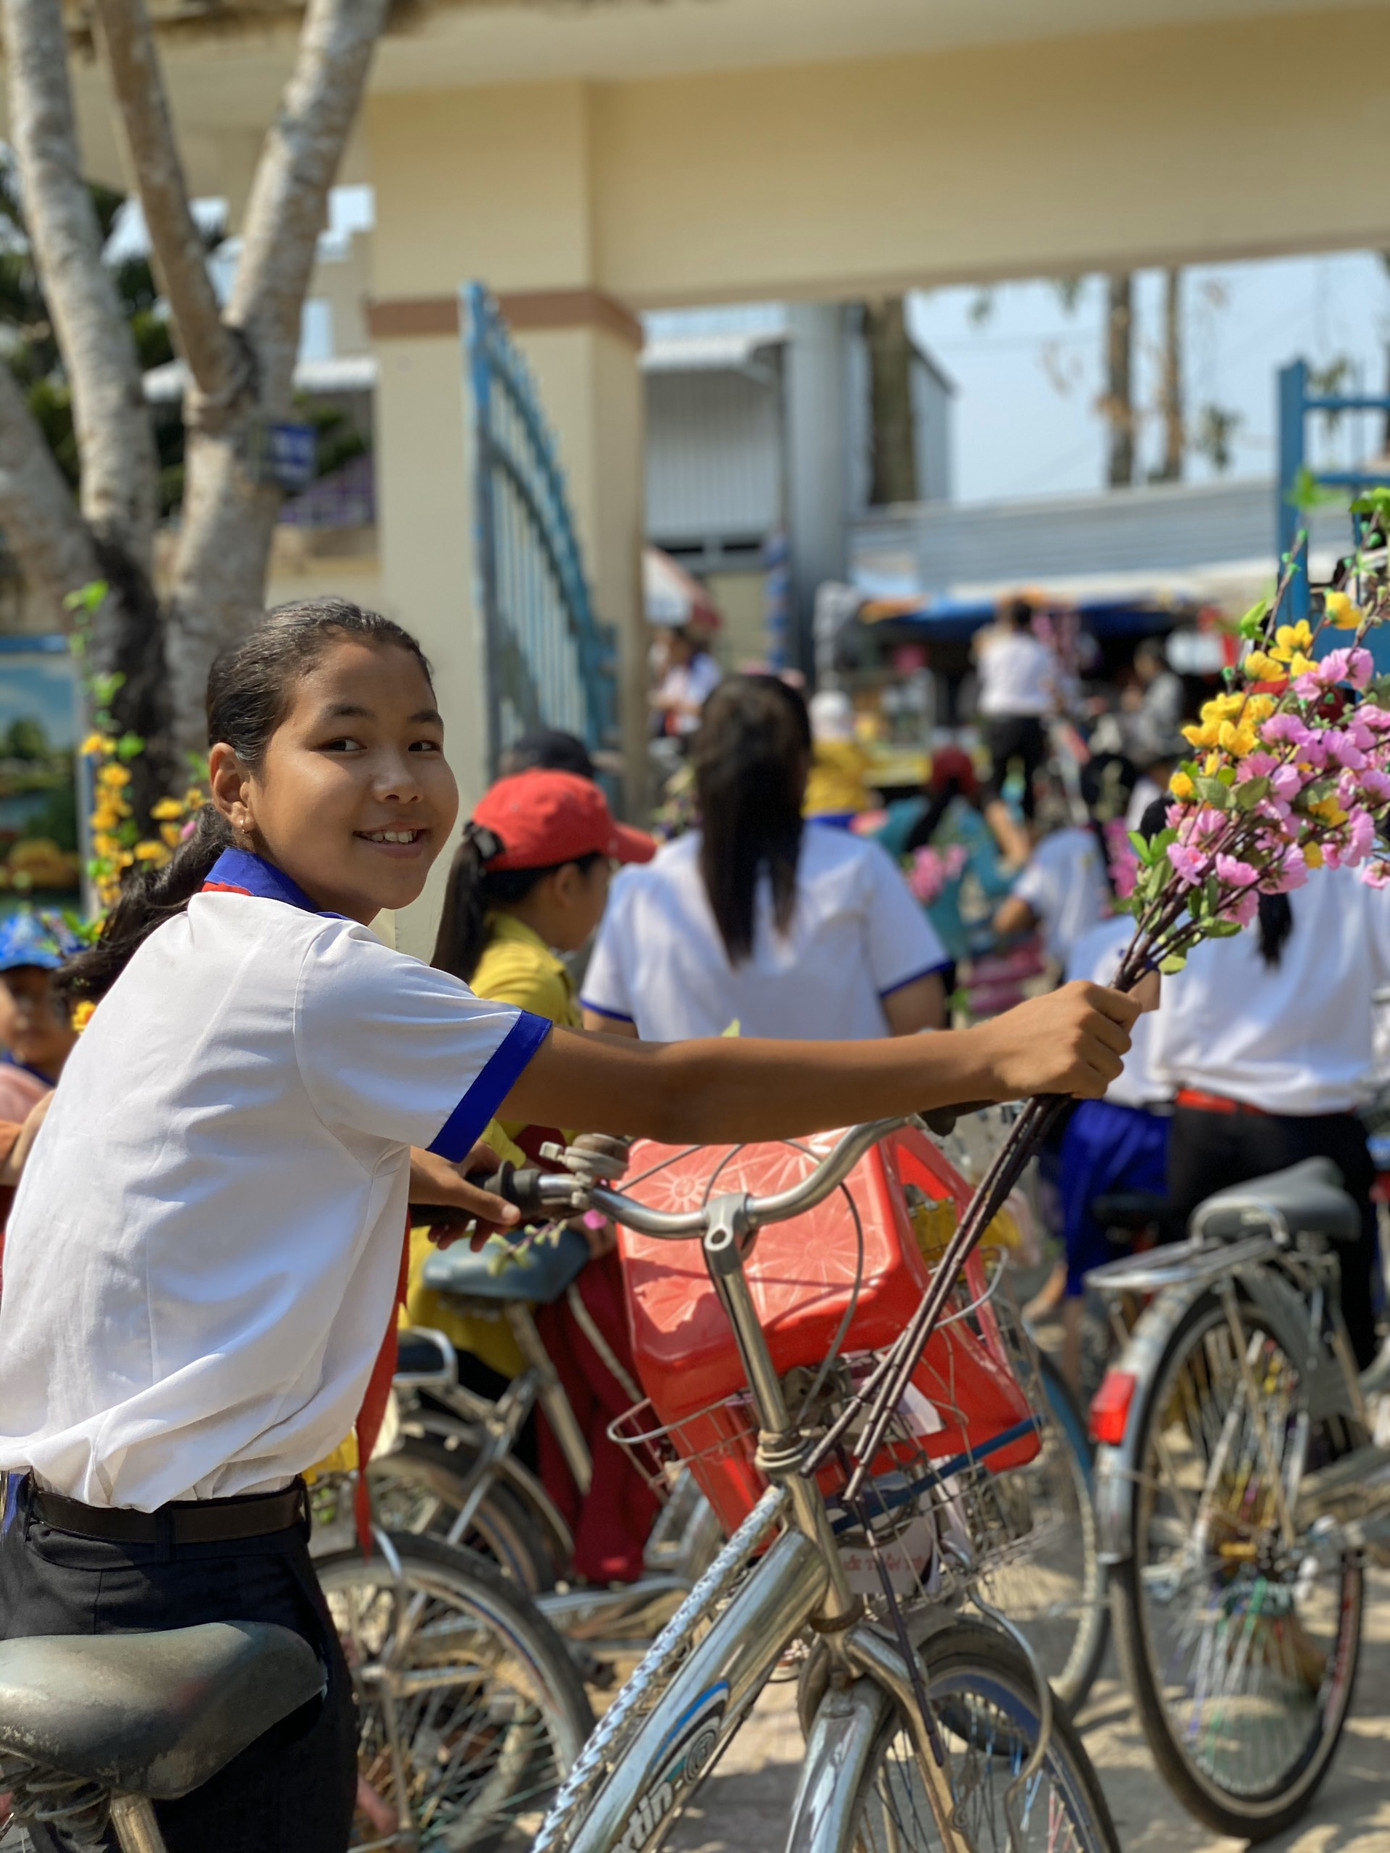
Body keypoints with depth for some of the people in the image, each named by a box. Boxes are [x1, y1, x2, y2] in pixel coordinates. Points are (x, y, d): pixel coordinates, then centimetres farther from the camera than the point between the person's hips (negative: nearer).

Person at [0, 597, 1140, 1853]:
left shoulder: (198, 944, 9)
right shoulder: (312, 980, -21)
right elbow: (667, 1095, -24)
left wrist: (401, 1170, 27)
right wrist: (995, 1051, -23)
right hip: (187, 1582, -10)